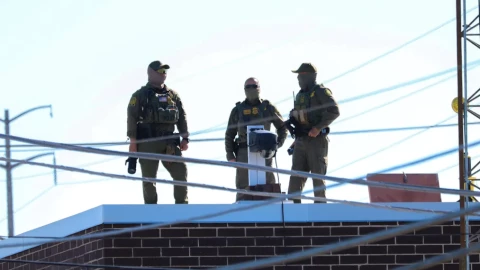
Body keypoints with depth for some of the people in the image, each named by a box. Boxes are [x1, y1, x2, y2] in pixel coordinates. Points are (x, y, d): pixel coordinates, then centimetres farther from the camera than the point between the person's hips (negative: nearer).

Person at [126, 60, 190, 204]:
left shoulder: (173, 95, 17)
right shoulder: (140, 95, 4)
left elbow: (182, 117, 16)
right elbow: (132, 117, -2)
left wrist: (185, 138, 6)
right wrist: (133, 141, -10)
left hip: (169, 142, 4)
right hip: (148, 142, -4)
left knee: (180, 171, -4)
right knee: (149, 177, -2)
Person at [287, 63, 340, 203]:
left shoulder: (321, 92, -5)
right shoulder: (300, 95, 19)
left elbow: (334, 111, -16)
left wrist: (318, 128, -21)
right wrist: (297, 139, 13)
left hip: (317, 140, -7)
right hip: (301, 142, 7)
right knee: (296, 175, -1)